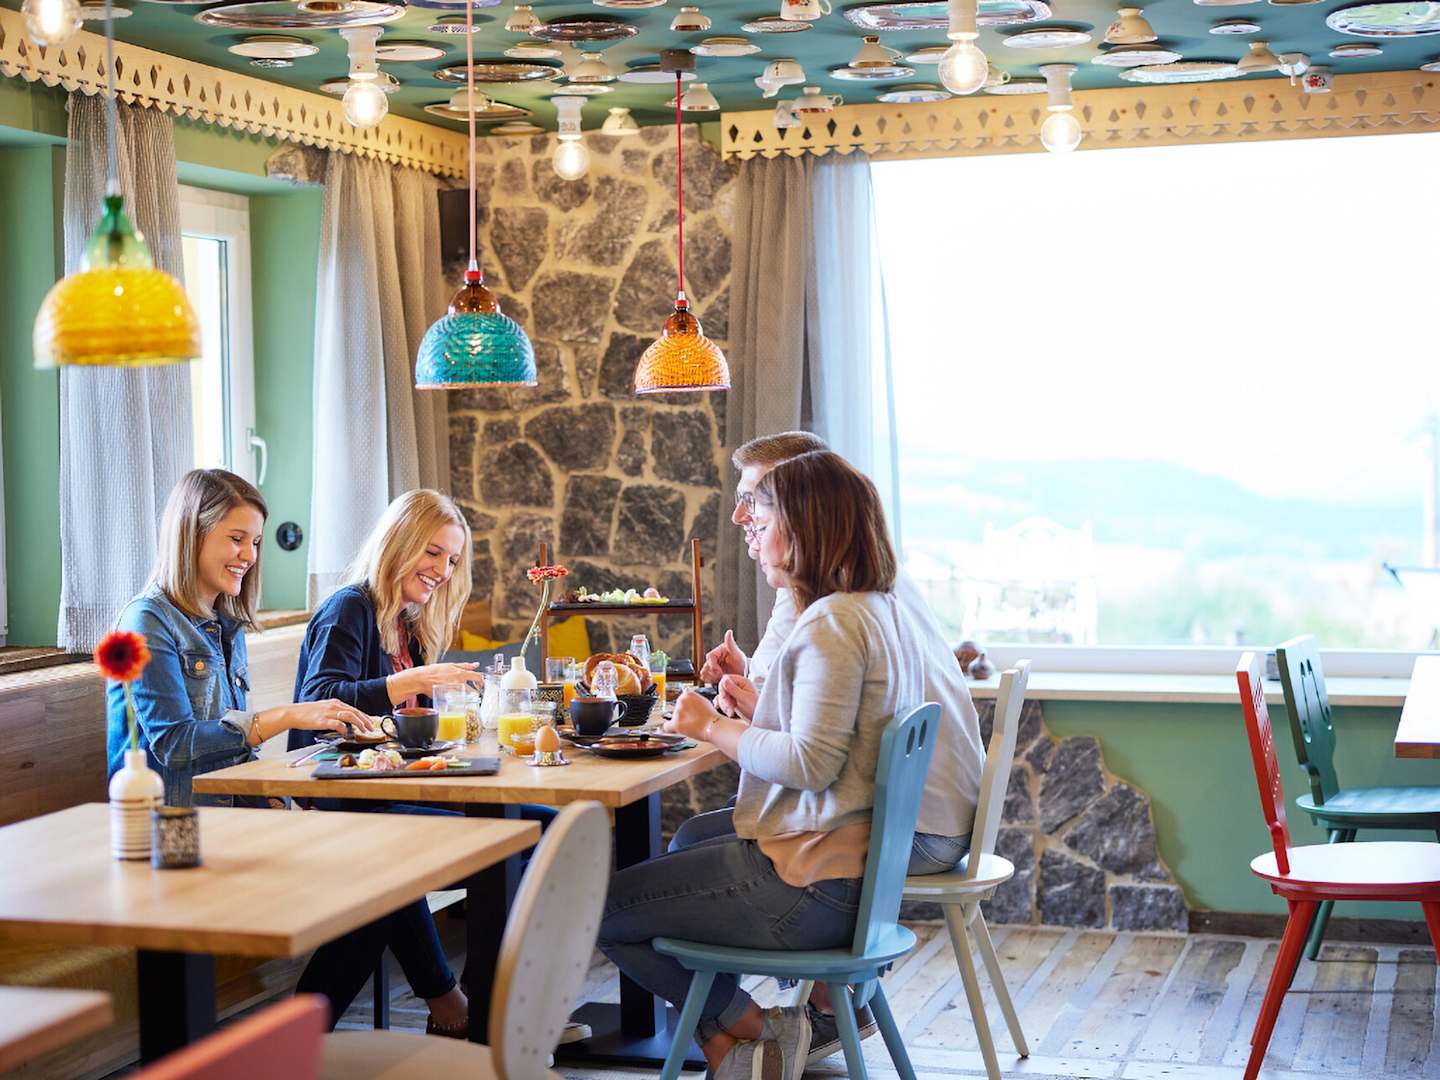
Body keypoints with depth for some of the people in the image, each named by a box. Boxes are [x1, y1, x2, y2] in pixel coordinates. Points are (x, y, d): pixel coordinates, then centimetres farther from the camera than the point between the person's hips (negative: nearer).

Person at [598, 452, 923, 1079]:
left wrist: (712, 727, -12)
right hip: (857, 876, 11)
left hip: (807, 887, -11)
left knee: (601, 909, 0)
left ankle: (751, 1026, 8)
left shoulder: (832, 623, -19)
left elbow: (810, 763, -24)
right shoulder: (880, 612, 12)